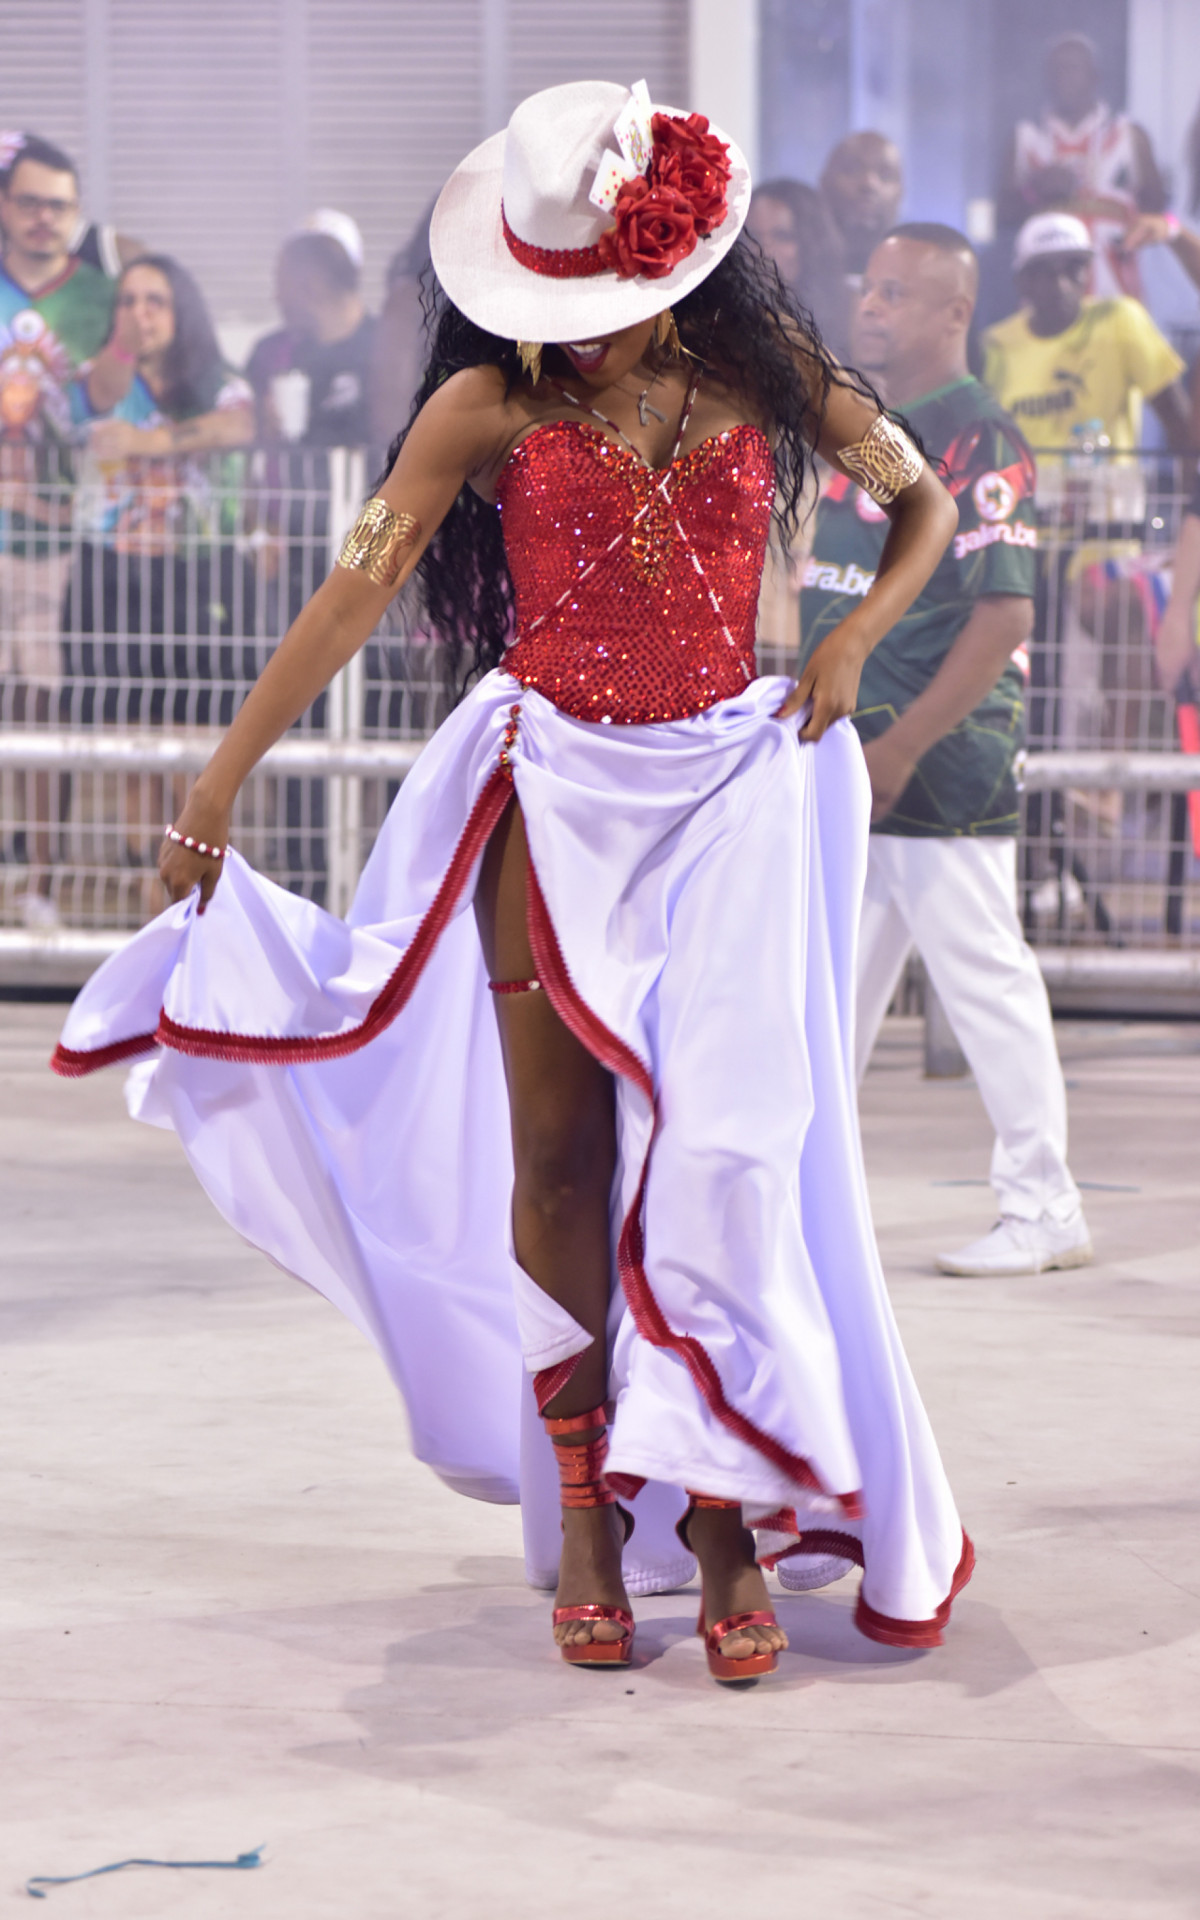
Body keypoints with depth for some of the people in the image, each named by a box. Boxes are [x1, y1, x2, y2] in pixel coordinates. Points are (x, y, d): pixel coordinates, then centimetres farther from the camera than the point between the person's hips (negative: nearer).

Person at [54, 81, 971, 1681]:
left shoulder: (766, 380, 2)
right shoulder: (491, 406, -2)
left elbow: (924, 501, 16)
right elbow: (358, 590, -2)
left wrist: (856, 638, -1)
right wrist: (221, 782, -5)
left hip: (726, 789, 0)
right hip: (552, 791, 0)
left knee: (718, 1152, -8)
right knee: (557, 1156, 0)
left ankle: (724, 1525, -1)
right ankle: (583, 1516, 9)